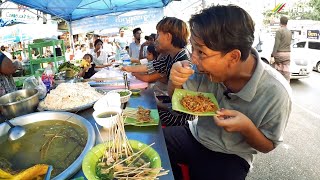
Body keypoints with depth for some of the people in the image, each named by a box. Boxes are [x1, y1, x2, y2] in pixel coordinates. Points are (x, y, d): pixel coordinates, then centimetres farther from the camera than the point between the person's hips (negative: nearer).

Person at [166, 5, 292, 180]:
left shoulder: (275, 92, -24)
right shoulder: (210, 66, -16)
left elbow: (268, 146, -8)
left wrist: (247, 127, -30)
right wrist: (175, 81, -25)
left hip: (230, 157, -2)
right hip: (195, 136, 3)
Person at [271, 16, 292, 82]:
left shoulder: (279, 31, -8)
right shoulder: (290, 32, 13)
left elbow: (276, 44, -13)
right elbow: (289, 43, 17)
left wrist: (273, 54, -12)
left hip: (280, 53, -6)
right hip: (287, 54, 6)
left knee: (278, 71, 1)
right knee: (286, 71, 6)